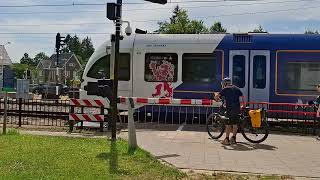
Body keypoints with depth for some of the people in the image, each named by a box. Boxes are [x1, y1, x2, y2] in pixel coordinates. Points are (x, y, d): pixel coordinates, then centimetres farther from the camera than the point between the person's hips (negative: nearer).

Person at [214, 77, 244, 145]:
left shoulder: (225, 89, 3)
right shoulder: (236, 88, 16)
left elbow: (216, 97, -5)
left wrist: (218, 99, 16)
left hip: (229, 108, -4)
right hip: (237, 108, 4)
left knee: (228, 124, 1)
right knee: (235, 124, 11)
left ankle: (227, 139, -1)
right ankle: (233, 138, 17)